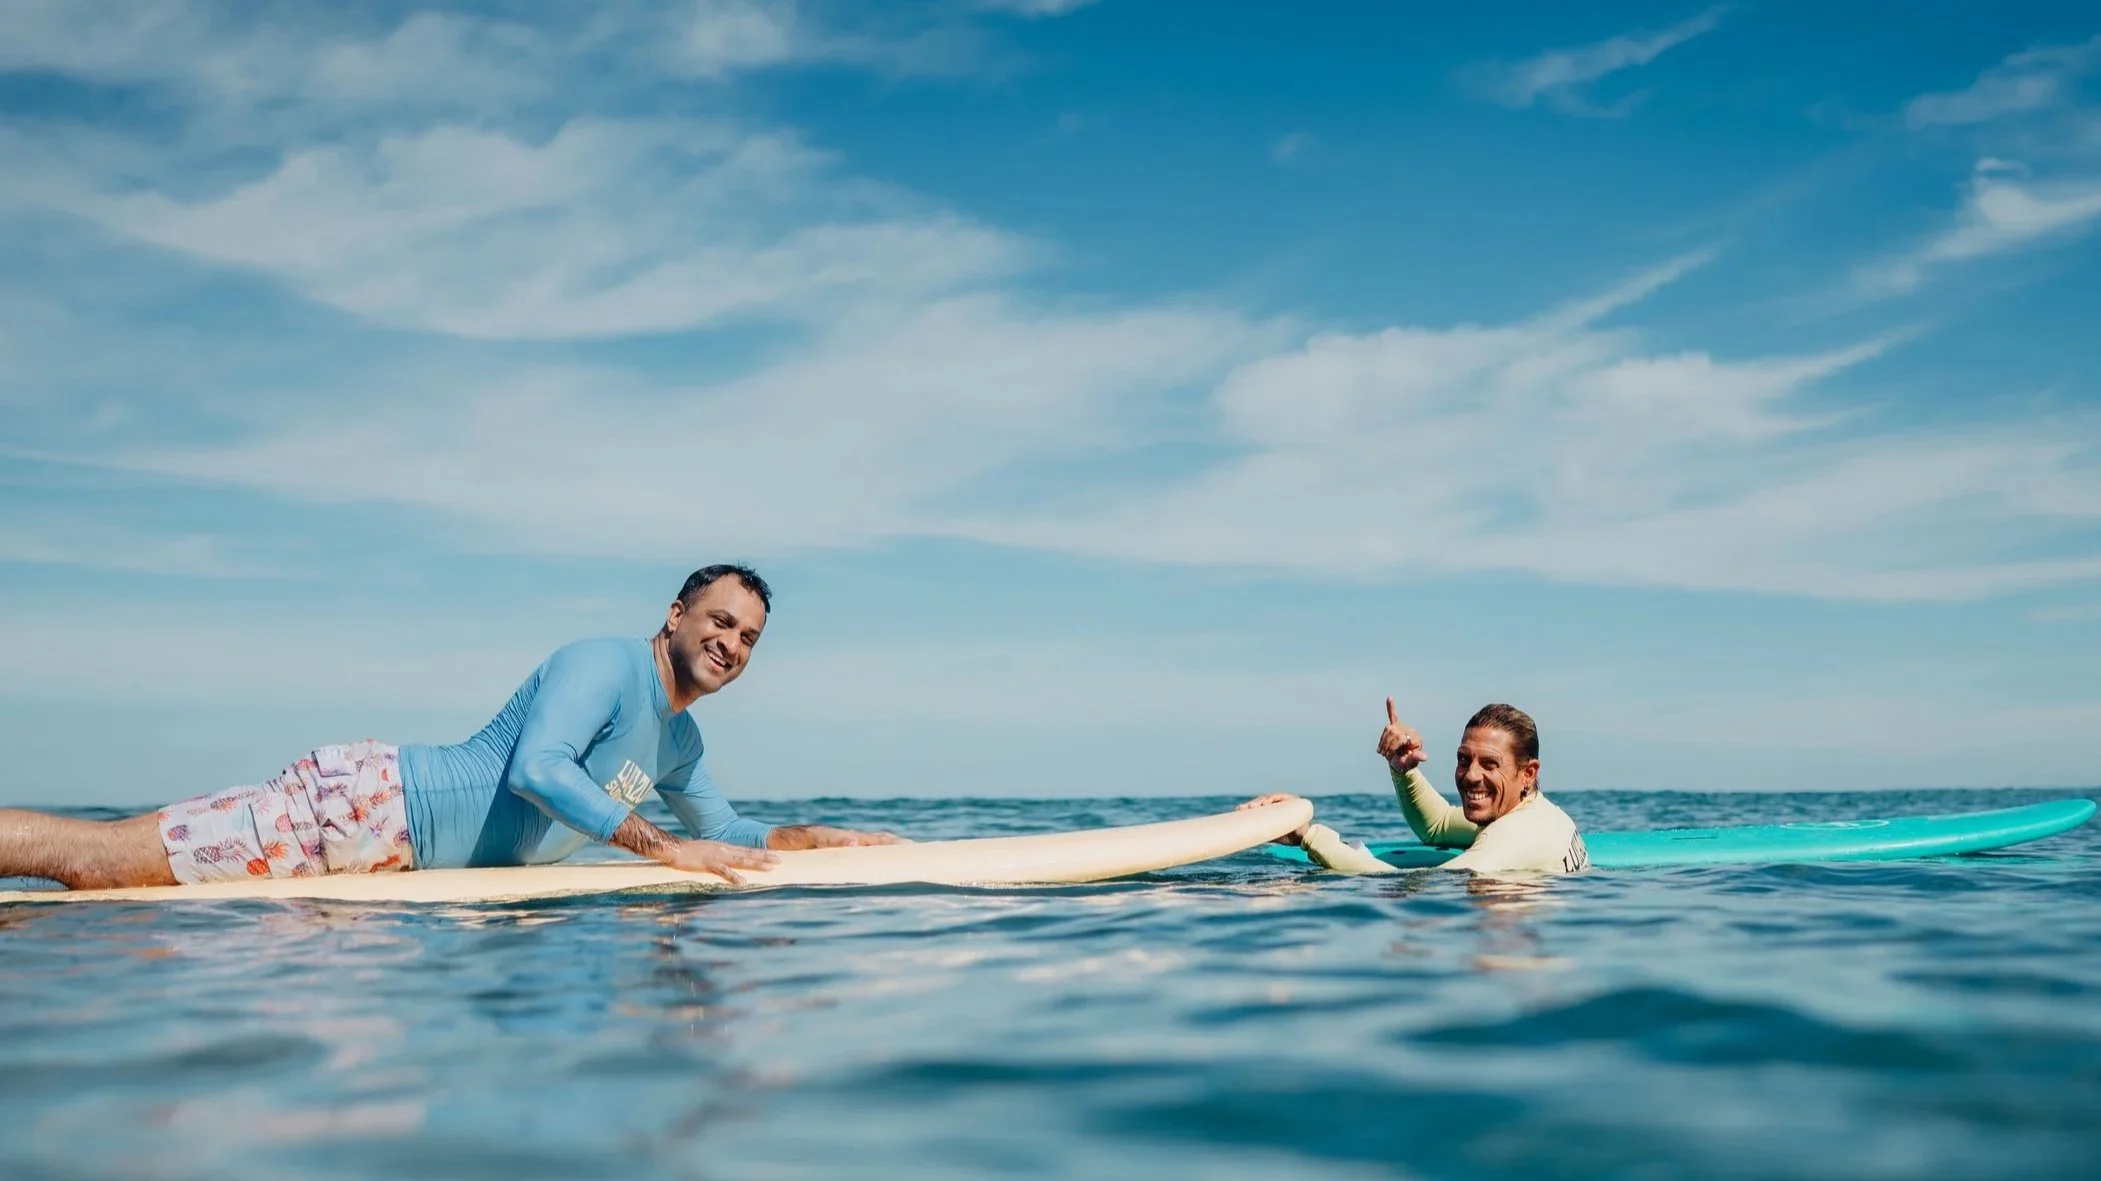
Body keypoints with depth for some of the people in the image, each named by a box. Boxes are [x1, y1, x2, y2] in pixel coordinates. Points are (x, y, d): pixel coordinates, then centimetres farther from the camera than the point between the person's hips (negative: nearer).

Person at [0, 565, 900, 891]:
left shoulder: (680, 744, 15)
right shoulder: (605, 665, -14)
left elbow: (727, 834, 28)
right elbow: (536, 768, -28)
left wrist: (824, 837, 14)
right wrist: (665, 849, -25)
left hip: (392, 854, 8)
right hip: (368, 801, -8)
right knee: (94, 855, -12)